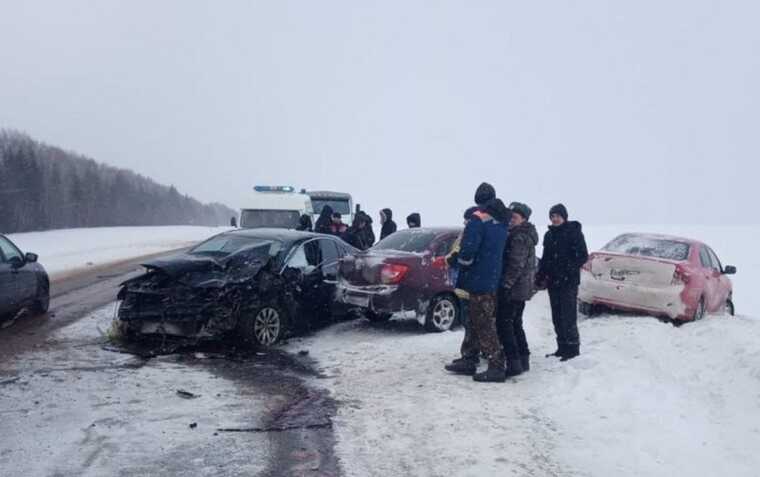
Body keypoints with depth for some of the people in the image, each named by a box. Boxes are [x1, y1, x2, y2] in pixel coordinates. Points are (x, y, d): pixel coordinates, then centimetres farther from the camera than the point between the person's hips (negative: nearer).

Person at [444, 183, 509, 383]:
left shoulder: (479, 218, -16)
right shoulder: (502, 221, 11)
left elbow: (468, 249, -23)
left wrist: (462, 264, -5)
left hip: (479, 280, -9)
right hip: (494, 279, 9)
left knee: (484, 325, -4)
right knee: (476, 321, 17)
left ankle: (496, 367, -3)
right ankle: (469, 360, 24)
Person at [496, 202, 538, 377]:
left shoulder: (519, 237, -16)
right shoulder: (527, 235, 17)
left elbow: (516, 265, -22)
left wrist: (505, 284, -22)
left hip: (513, 289, -10)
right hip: (523, 289, 10)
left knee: (504, 324, -7)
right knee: (515, 324, 17)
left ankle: (514, 363, -9)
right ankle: (523, 360, 22)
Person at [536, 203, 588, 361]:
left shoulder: (574, 232, -5)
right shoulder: (549, 235, 14)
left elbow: (583, 256, -8)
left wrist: (570, 268, -19)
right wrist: (540, 276, 7)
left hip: (568, 281, -6)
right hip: (553, 282, 7)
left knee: (568, 316, -7)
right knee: (557, 317, 9)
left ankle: (573, 347, 3)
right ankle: (562, 347, 18)